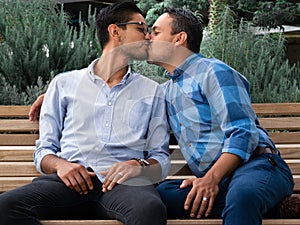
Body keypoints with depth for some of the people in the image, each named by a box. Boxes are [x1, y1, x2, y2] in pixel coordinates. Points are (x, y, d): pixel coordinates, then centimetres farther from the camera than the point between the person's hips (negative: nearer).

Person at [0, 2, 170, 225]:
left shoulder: (152, 92, 23)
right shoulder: (64, 83, 22)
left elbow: (161, 159, 17)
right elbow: (44, 150, 18)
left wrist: (139, 166, -7)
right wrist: (60, 165, -6)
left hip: (123, 181, -1)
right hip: (73, 181, 2)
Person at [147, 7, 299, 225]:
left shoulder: (213, 72, 1)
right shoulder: (166, 91, 26)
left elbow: (243, 133, -10)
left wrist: (211, 178, -22)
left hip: (254, 165, -8)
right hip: (211, 178, 9)